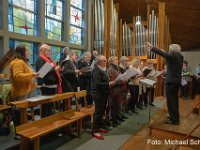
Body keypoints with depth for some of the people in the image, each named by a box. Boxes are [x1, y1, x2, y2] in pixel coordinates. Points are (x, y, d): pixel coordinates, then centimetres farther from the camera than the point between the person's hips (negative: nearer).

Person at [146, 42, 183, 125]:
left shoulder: (173, 56, -15)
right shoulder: (180, 57, 10)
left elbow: (162, 53, -20)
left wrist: (151, 47, -17)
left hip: (171, 81, -10)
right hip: (177, 81, 10)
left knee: (171, 100, -4)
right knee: (174, 99, 19)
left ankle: (174, 119, 1)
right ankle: (175, 116, 30)